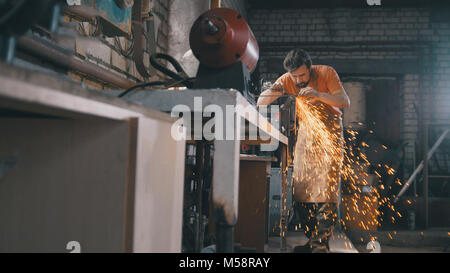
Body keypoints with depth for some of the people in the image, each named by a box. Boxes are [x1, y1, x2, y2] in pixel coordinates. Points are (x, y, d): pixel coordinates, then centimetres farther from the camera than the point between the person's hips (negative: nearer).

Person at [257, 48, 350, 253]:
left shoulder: (326, 73, -16)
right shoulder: (286, 80, -9)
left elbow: (345, 102, -22)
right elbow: (260, 103, -12)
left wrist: (318, 95, -38)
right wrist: (273, 93, -35)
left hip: (329, 125, -3)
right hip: (306, 129, 4)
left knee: (327, 182, -14)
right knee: (301, 184, -1)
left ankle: (322, 240, -14)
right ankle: (311, 238, 7)